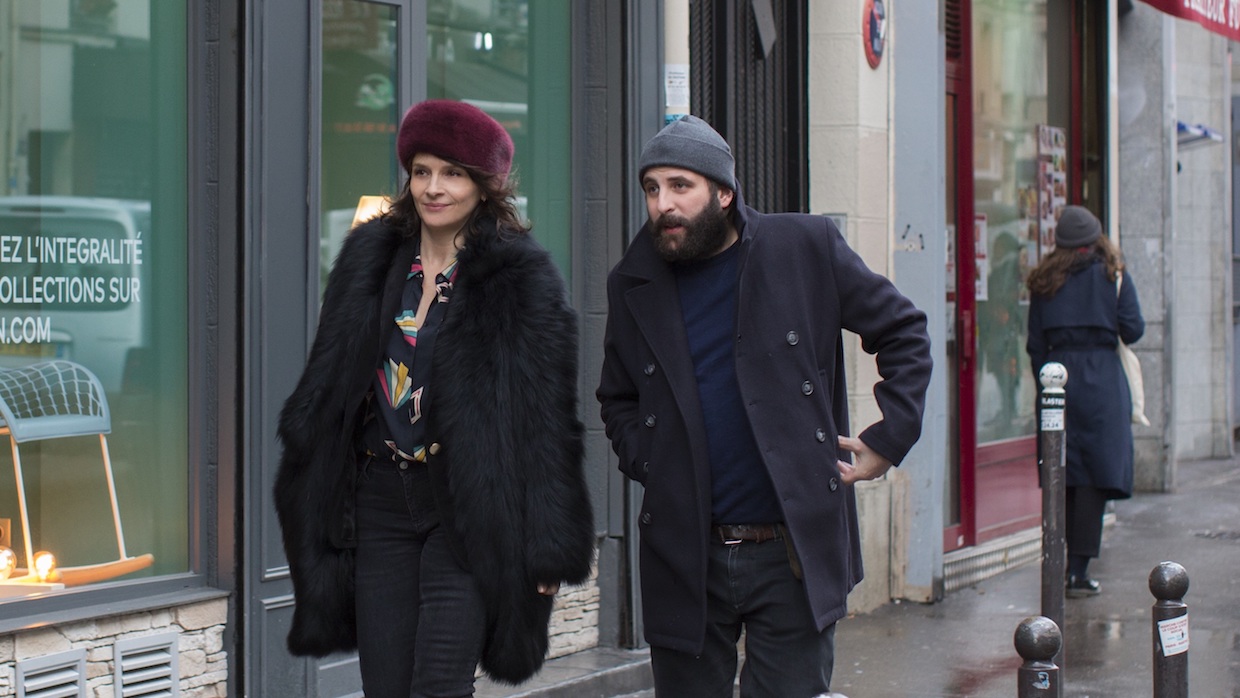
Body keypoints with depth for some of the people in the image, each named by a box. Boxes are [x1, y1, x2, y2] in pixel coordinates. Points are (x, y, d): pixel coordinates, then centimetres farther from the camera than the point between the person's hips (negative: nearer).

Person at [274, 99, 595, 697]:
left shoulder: (522, 279, -4)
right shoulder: (370, 258, 10)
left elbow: (549, 422, -6)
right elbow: (325, 387, 14)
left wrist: (551, 548, -10)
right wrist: (310, 507, 10)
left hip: (470, 509, -4)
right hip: (381, 501, 4)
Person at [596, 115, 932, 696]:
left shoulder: (806, 248, -1)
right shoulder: (632, 284, 7)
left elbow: (905, 333, 8)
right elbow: (618, 401, 21)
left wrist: (888, 440, 1)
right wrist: (645, 462, 3)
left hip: (796, 555, -2)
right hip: (684, 557, 3)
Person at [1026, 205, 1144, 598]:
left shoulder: (1044, 281, 10)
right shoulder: (1113, 274, 3)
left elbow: (1035, 345, 7)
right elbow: (1133, 331, -2)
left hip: (1058, 375, 3)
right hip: (1102, 380, -3)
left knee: (1064, 477, 9)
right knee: (1097, 475, -2)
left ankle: (1060, 568, 10)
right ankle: (1079, 572, -8)